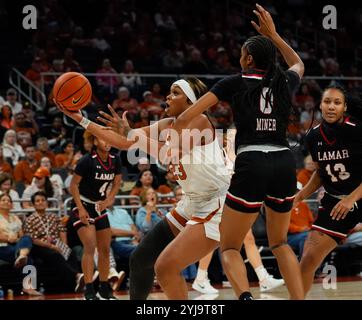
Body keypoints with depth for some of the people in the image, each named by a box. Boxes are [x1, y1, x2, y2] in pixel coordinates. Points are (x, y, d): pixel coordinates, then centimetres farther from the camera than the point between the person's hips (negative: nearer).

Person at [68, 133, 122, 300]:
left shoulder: (115, 160, -3)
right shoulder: (87, 160, -20)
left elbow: (116, 183, 10)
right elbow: (74, 185, -15)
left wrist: (108, 200, -6)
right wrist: (81, 209, -19)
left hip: (100, 207, 7)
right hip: (83, 206, -7)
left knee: (105, 248, 8)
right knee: (90, 246, -18)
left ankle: (104, 289, 20)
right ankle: (89, 290, -16)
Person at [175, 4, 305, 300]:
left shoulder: (235, 83, 4)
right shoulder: (283, 84, 14)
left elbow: (187, 116, 0)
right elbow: (298, 64, 40)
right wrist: (273, 35, 39)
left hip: (252, 166, -4)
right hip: (285, 165, 4)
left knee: (229, 248, 5)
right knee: (280, 242, 24)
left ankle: (245, 297, -25)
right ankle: (300, 299, 8)